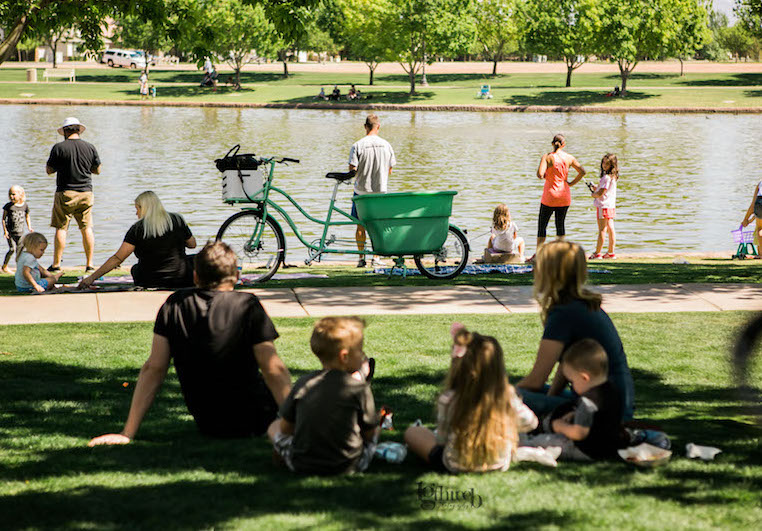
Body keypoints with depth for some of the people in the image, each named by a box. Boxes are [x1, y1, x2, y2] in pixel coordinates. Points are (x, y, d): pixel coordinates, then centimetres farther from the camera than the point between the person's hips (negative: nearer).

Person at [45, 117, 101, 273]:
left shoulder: (59, 148, -7)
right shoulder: (90, 147, 1)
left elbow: (49, 170, -2)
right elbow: (98, 170, 9)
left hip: (65, 193, -3)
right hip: (86, 192, 3)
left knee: (61, 228, 3)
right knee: (87, 228, 8)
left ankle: (56, 264, 3)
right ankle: (90, 264, 7)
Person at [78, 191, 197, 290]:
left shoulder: (138, 229, -8)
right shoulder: (177, 220, -1)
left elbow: (117, 259, -11)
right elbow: (192, 244, 13)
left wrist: (92, 278, -8)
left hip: (149, 283, 0)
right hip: (181, 281, 0)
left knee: (135, 269, 31)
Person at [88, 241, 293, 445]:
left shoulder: (174, 305, -5)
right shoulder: (247, 305, -15)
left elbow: (153, 369, -6)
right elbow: (274, 371, -20)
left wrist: (127, 434, -5)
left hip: (206, 425, 3)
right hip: (253, 424, -3)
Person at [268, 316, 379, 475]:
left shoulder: (303, 383, -4)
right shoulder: (359, 388, -11)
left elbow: (285, 428, 3)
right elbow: (370, 432, -2)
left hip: (301, 466, 0)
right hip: (348, 466, 0)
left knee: (274, 427, 27)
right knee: (376, 428, 27)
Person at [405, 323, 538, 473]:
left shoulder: (448, 400, -25)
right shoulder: (507, 396, -19)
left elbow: (442, 440, -11)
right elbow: (530, 422, -2)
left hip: (456, 466, -4)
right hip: (499, 465, 4)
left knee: (412, 432, 19)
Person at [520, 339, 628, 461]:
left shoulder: (588, 401, -30)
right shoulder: (612, 391, 2)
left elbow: (579, 433, -30)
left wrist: (561, 427, -11)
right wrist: (576, 415, 10)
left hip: (589, 452, -10)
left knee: (545, 441, -2)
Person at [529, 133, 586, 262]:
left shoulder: (547, 157, -11)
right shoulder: (569, 158, 0)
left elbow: (540, 175, -22)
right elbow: (582, 172, 2)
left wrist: (545, 175, 0)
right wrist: (571, 183, 9)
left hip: (550, 194, -3)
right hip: (565, 195, 3)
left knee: (542, 225, 4)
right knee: (560, 224, 12)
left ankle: (538, 254, 1)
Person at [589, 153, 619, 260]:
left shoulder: (606, 177, -19)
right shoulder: (613, 177, 12)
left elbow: (600, 193, -21)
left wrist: (593, 194, -1)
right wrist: (596, 188, 13)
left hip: (603, 206, -10)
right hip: (611, 206, 10)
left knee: (602, 229, -7)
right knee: (610, 228, 10)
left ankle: (597, 253, -4)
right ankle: (611, 252, 14)